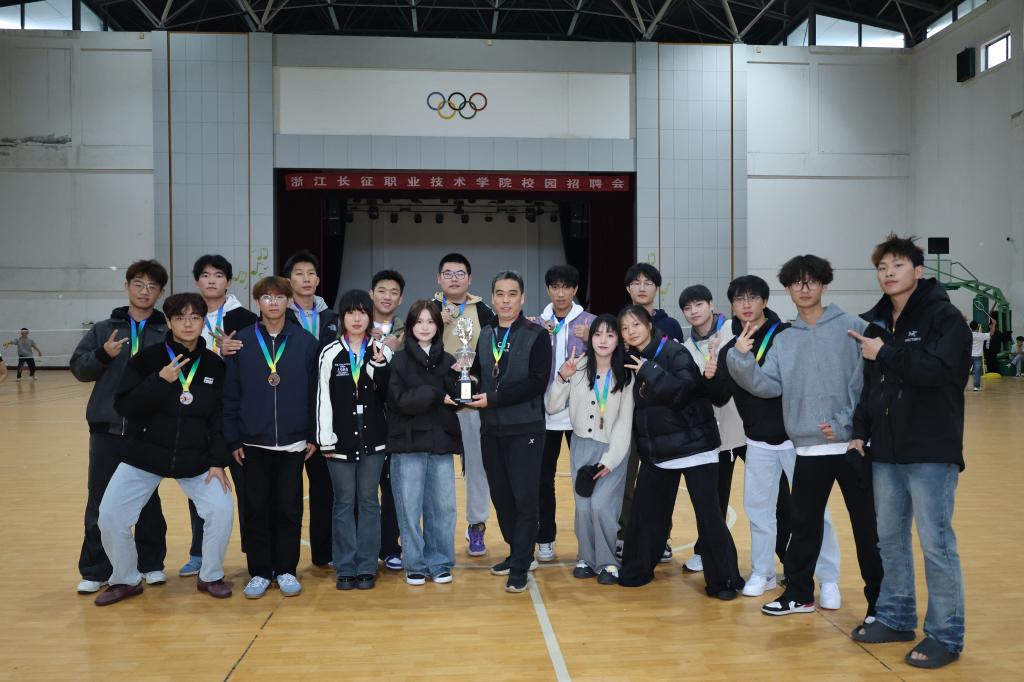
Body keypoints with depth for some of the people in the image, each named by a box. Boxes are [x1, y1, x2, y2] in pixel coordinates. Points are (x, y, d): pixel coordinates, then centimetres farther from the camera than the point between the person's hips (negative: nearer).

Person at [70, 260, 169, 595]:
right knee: (100, 502, 6)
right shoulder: (104, 329, 8)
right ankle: (95, 570, 17)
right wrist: (103, 355, -11)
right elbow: (78, 367, 5)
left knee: (148, 501, 10)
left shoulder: (168, 334, 3)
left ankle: (150, 563, 23)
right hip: (107, 428, 1)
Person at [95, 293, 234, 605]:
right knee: (109, 515, -5)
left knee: (222, 509, -13)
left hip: (196, 460, 1)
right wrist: (161, 380, -24)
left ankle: (210, 576, 11)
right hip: (145, 456, 0)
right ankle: (126, 580, 21)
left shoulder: (215, 365, -2)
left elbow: (221, 416, 0)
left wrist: (218, 461, -7)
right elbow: (124, 406, -12)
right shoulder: (148, 358, -7)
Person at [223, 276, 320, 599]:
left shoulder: (306, 342, 1)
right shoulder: (241, 341, 1)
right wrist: (233, 439, -3)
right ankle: (259, 572, 17)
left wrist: (313, 435, 0)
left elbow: (315, 392, 3)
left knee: (289, 507, 6)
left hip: (293, 442, 0)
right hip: (253, 442, 0)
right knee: (256, 507, 6)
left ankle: (286, 569, 19)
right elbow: (230, 393, 1)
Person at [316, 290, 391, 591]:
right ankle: (345, 568, 13)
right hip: (341, 441, -1)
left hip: (373, 440, 1)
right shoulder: (330, 353, 0)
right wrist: (325, 439, -5)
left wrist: (381, 365, -14)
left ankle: (367, 567, 14)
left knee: (368, 502, 7)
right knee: (344, 502, 5)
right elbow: (323, 399, -1)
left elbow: (388, 395, -1)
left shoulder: (380, 352, 3)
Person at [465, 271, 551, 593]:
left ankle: (520, 567, 8)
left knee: (525, 499, -2)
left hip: (525, 430, -5)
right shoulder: (485, 335, 11)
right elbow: (479, 374, 15)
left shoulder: (537, 336, -5)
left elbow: (537, 382, -14)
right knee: (500, 496, 12)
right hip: (491, 430, 5)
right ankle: (518, 553, 28)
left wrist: (493, 398, -17)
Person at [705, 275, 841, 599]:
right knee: (758, 507, 11)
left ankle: (828, 579, 12)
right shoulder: (730, 349, 4)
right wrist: (712, 378, -18)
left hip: (796, 437, -4)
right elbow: (720, 398, 1)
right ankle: (762, 573, 27)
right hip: (758, 442, 4)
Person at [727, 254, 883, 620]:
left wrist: (844, 424, -14)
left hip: (853, 444, -4)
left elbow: (868, 380, -7)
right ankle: (799, 593, 28)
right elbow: (767, 385, 1)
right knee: (804, 524, 14)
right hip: (809, 449, 4)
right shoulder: (784, 340, 11)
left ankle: (879, 601, 16)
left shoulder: (852, 327, -1)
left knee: (868, 526, 3)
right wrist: (742, 357, -14)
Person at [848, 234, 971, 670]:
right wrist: (860, 432, 9)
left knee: (936, 544, -1)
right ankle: (895, 618, 28)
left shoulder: (943, 316, -8)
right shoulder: (876, 323, 12)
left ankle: (946, 635, 11)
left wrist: (886, 353, -17)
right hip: (885, 451, 7)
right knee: (889, 537, 14)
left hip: (930, 451, -7)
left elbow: (941, 368, -24)